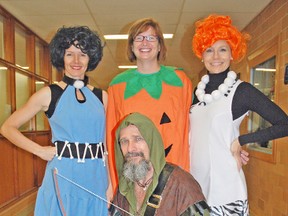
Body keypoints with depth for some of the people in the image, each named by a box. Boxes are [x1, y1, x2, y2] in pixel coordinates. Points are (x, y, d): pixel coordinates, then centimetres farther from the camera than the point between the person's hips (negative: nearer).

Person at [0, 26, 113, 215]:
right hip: (62, 178, -2)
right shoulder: (49, 94, -2)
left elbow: (107, 143, 7)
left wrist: (111, 182, 4)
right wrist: (41, 151, -7)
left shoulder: (101, 96, 5)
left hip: (96, 179, 3)